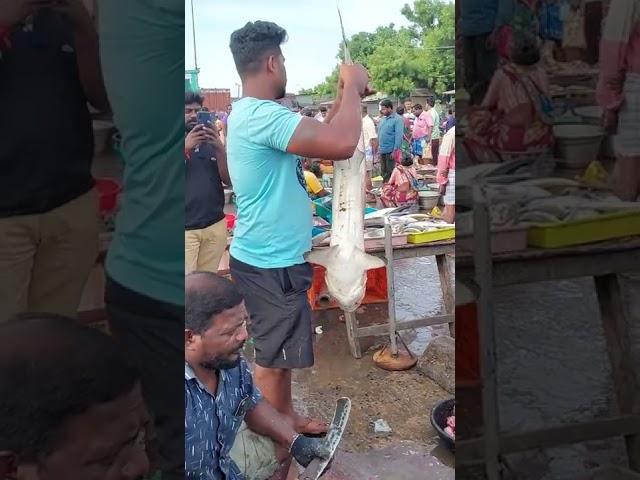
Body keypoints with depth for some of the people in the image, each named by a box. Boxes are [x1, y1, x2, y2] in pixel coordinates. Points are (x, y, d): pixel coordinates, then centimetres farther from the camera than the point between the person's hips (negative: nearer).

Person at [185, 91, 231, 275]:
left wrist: (220, 149, -12)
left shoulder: (211, 142, 10)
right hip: (186, 228, -3)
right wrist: (186, 147, -20)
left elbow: (228, 180, 4)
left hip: (215, 224, 3)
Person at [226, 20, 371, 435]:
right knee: (273, 358, 6)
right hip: (270, 264, -11)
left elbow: (320, 138, 18)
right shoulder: (262, 115, -25)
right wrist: (352, 85, -18)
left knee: (279, 352, 23)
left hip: (272, 257, 11)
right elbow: (342, 144, -35)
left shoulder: (253, 113, 10)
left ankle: (287, 420, 41)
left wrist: (347, 95, 8)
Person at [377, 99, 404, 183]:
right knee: (384, 172, 14)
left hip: (391, 151, -7)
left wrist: (395, 150, -19)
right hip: (382, 150, 7)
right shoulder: (382, 119, 14)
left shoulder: (397, 119, -8)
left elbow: (399, 136, -14)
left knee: (390, 172, -4)